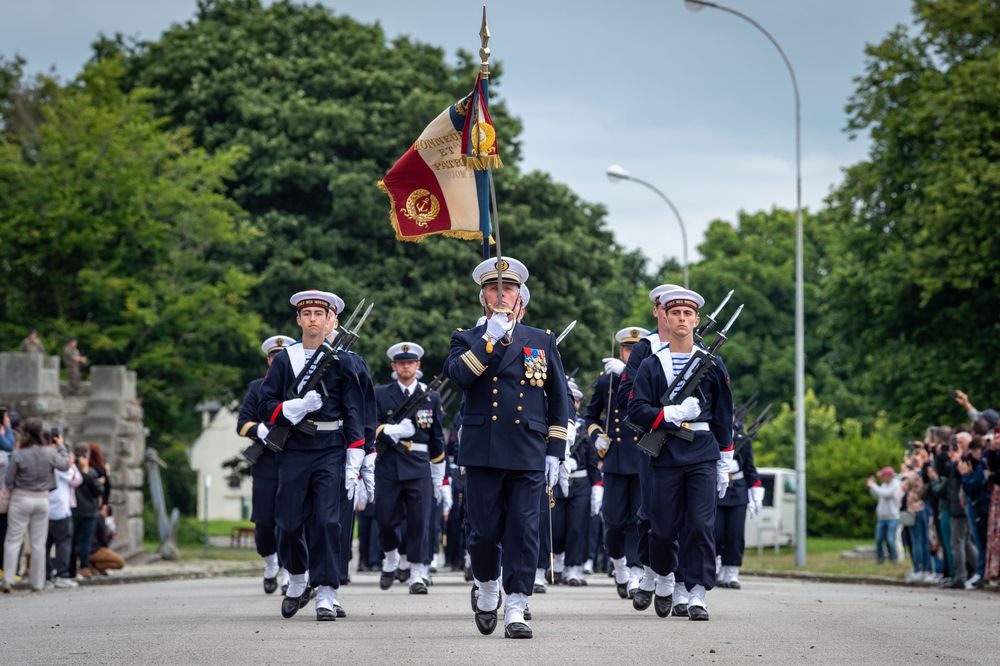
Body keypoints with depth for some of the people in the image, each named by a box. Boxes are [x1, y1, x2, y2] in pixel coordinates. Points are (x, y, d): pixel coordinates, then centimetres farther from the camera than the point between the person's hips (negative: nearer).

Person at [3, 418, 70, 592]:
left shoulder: (18, 454, -14)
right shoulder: (50, 453, -8)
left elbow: (8, 480, -8)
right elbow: (65, 465, 10)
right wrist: (61, 447, 24)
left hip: (20, 499, -2)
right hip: (42, 499, 2)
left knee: (13, 540, 3)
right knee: (38, 543, 10)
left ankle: (8, 579, -6)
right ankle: (37, 583, 13)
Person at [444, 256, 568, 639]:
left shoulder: (542, 341, 14)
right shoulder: (467, 341, 10)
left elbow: (558, 402, 13)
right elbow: (458, 374, -13)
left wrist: (555, 452, 6)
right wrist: (491, 339, -15)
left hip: (528, 455, 1)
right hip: (482, 453, -1)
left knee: (523, 533, -4)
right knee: (483, 532, 1)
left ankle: (515, 610, -2)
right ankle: (487, 587, 27)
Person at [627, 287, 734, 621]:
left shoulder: (712, 364, 8)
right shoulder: (651, 365, 5)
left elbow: (723, 416, 11)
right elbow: (636, 410, -2)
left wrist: (725, 463, 8)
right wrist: (672, 414, -16)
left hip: (703, 456, 0)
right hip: (665, 456, 0)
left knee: (701, 525, -8)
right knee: (663, 528, 3)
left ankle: (697, 594, -5)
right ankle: (664, 578, 29)